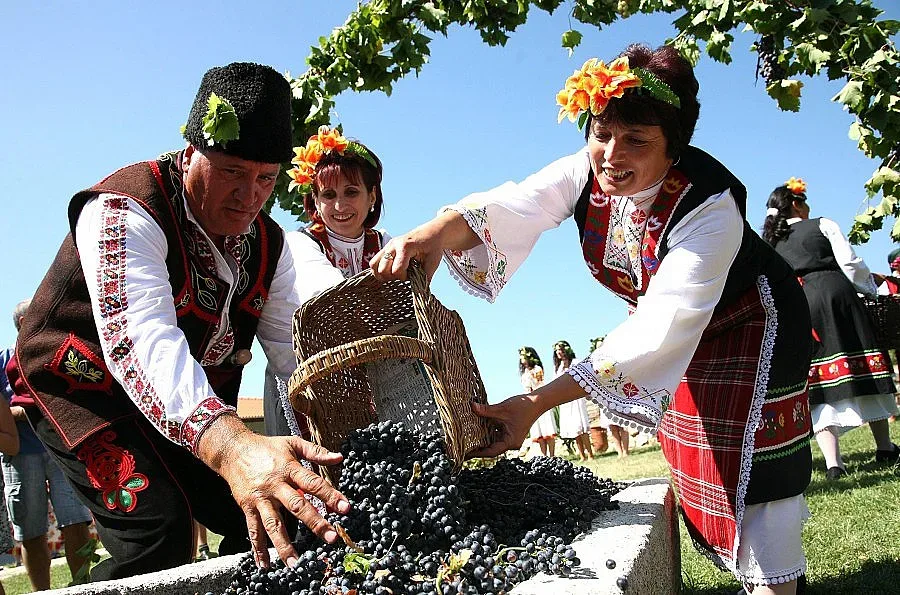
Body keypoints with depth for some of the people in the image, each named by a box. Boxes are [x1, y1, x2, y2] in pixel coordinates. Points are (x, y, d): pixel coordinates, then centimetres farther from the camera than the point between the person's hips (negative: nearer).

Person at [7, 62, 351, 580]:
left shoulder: (268, 243, -4)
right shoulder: (124, 210, -27)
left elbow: (295, 350, -8)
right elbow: (138, 341, -44)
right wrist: (231, 446, -61)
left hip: (194, 405, 7)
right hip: (85, 388, -6)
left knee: (273, 523, -1)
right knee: (158, 528, -26)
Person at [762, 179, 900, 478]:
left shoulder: (770, 244, 16)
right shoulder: (823, 225, 6)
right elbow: (850, 264, 0)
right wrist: (869, 286, 16)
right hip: (834, 294, -2)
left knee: (819, 383, 0)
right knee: (862, 371, 8)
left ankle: (832, 459, -11)